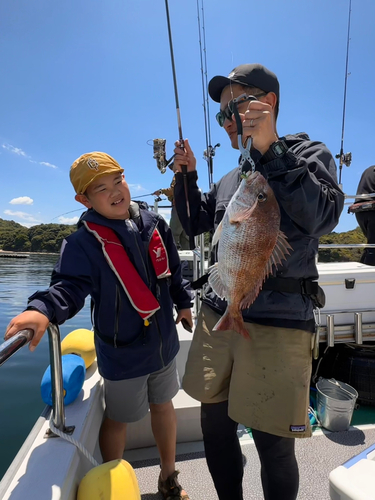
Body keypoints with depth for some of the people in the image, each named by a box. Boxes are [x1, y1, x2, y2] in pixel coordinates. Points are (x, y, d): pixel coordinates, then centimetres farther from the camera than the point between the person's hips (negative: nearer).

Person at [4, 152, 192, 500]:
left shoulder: (154, 224, -2)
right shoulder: (84, 241, -17)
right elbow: (69, 285, -26)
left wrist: (183, 301, 16)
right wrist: (43, 309, -46)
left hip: (164, 343, 5)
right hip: (122, 353, -5)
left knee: (163, 405, 22)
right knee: (117, 419, 16)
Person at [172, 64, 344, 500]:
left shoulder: (308, 153, 3)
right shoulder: (231, 179, 18)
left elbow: (323, 216, -15)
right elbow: (194, 222, 24)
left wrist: (269, 149, -17)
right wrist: (186, 176, 11)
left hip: (277, 321, -5)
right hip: (217, 314, 6)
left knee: (273, 447, 6)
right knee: (215, 425, 17)